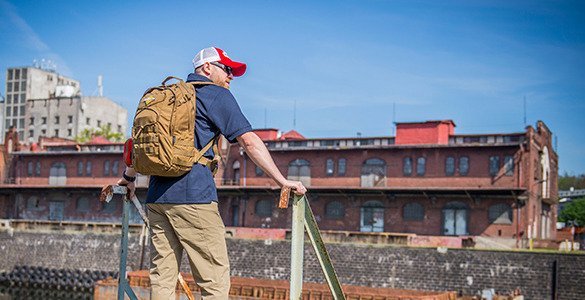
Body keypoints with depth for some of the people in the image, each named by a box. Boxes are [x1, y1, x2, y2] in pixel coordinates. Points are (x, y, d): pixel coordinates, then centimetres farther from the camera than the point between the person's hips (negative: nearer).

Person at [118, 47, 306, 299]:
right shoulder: (216, 94, 4)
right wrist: (282, 180, -4)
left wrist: (129, 177, 42)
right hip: (193, 196, -7)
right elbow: (248, 141, -5)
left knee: (162, 277, 7)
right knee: (215, 278, -5)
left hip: (157, 197, 7)